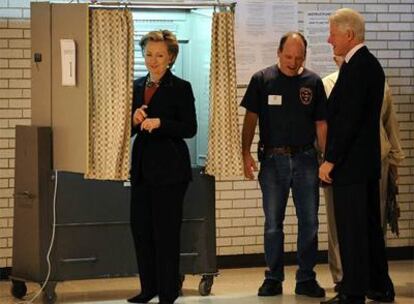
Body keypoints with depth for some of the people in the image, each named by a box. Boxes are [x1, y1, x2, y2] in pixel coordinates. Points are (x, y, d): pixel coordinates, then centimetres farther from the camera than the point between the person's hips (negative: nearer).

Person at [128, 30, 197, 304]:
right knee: (140, 228, 8)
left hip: (169, 169, -6)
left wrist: (160, 123, -21)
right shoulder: (136, 87, 13)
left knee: (166, 231, -2)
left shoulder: (181, 88, -4)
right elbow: (129, 129, 14)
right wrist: (135, 121, -7)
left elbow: (190, 128, -10)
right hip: (142, 166, 6)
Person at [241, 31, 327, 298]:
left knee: (309, 222, 3)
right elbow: (251, 118, 1)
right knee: (273, 223, 6)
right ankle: (273, 279, 14)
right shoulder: (262, 80, 1)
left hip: (305, 159, 1)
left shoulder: (313, 82, 4)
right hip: (273, 159, -1)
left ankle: (306, 279, 12)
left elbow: (321, 124, 6)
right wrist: (246, 153, -8)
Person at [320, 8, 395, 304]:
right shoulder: (370, 64, 13)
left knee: (351, 230, -5)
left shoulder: (355, 67, -17)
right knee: (370, 225, 15)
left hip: (350, 164, -10)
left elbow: (347, 120, -22)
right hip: (368, 161, 10)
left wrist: (330, 160, -17)